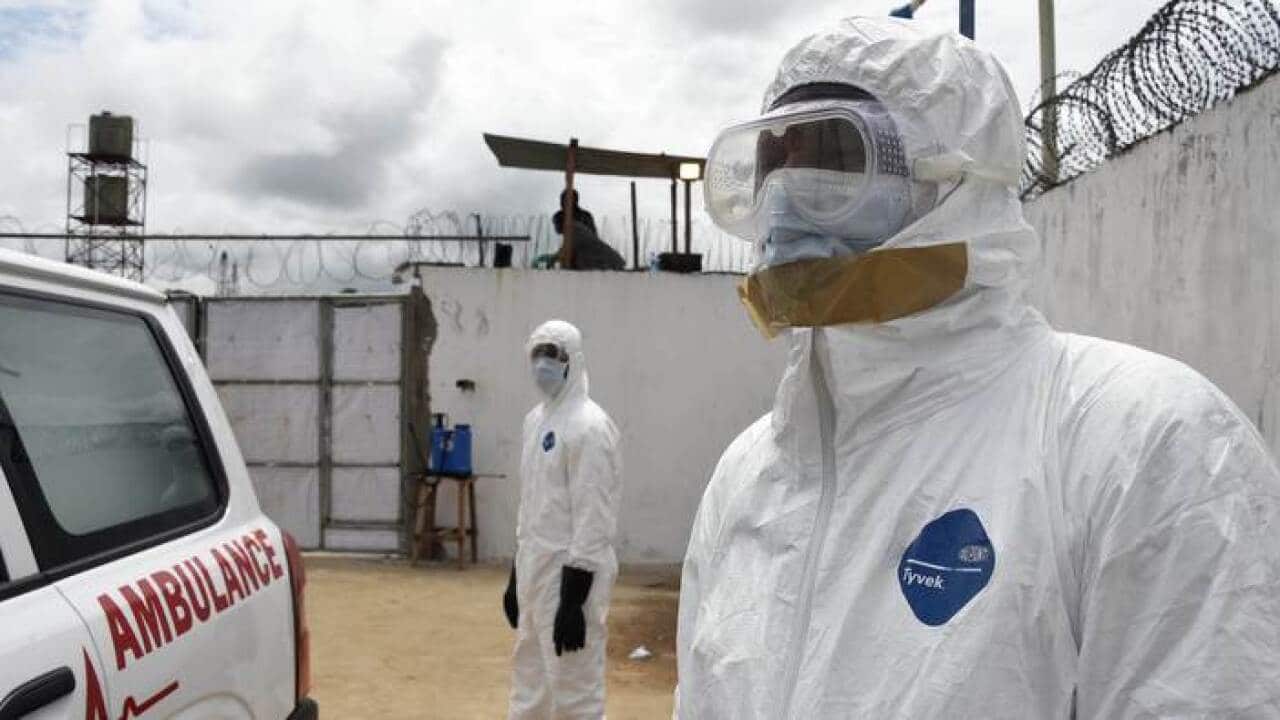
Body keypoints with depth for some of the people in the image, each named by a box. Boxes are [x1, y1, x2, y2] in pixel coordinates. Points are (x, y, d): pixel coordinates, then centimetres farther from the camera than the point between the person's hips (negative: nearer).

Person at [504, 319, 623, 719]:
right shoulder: (535, 418, 11)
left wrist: (573, 600, -21)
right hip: (535, 568, 9)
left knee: (574, 688, 1)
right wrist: (515, 576, 19)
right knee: (530, 677, 20)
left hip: (570, 574, -9)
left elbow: (593, 521, -20)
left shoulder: (588, 426, -17)